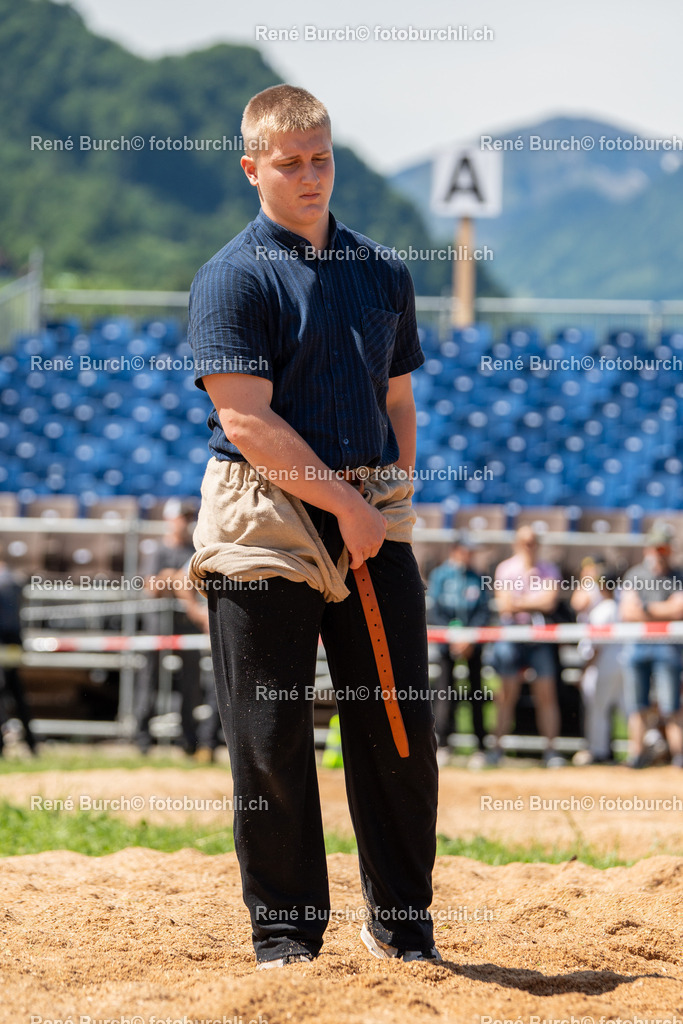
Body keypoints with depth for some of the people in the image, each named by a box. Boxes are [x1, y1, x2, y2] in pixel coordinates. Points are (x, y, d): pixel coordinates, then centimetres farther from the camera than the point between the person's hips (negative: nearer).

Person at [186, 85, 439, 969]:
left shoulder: (384, 273, 14)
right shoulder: (232, 277, -5)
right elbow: (246, 418, -13)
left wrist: (395, 500, 5)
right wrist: (345, 504, -14)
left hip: (374, 518, 5)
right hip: (266, 525, -5)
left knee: (402, 728, 4)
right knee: (272, 740, -1)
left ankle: (402, 924, 17)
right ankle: (284, 934, 10)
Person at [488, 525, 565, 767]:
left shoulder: (548, 570, 8)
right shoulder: (505, 568, 6)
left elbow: (549, 602, -6)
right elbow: (503, 605, -5)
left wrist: (519, 603, -5)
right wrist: (534, 601, -6)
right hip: (510, 634, 0)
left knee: (546, 695, -4)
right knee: (507, 695, 1)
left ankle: (551, 748, -1)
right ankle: (497, 746, 7)